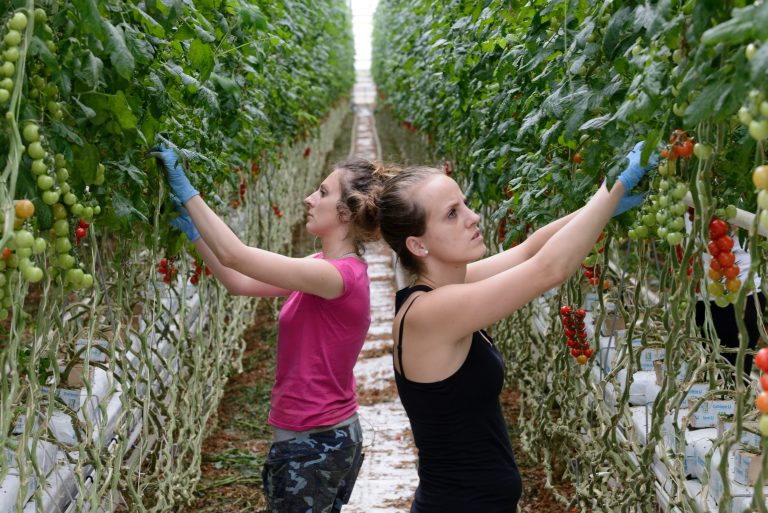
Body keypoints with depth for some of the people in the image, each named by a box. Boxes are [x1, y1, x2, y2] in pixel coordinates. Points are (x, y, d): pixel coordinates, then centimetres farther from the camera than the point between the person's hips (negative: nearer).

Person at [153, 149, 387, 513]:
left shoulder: (339, 275, -23)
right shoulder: (329, 266, 6)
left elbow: (233, 255, -27)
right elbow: (240, 284, 6)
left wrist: (185, 190, -21)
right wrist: (192, 231, 1)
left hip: (312, 444, -9)